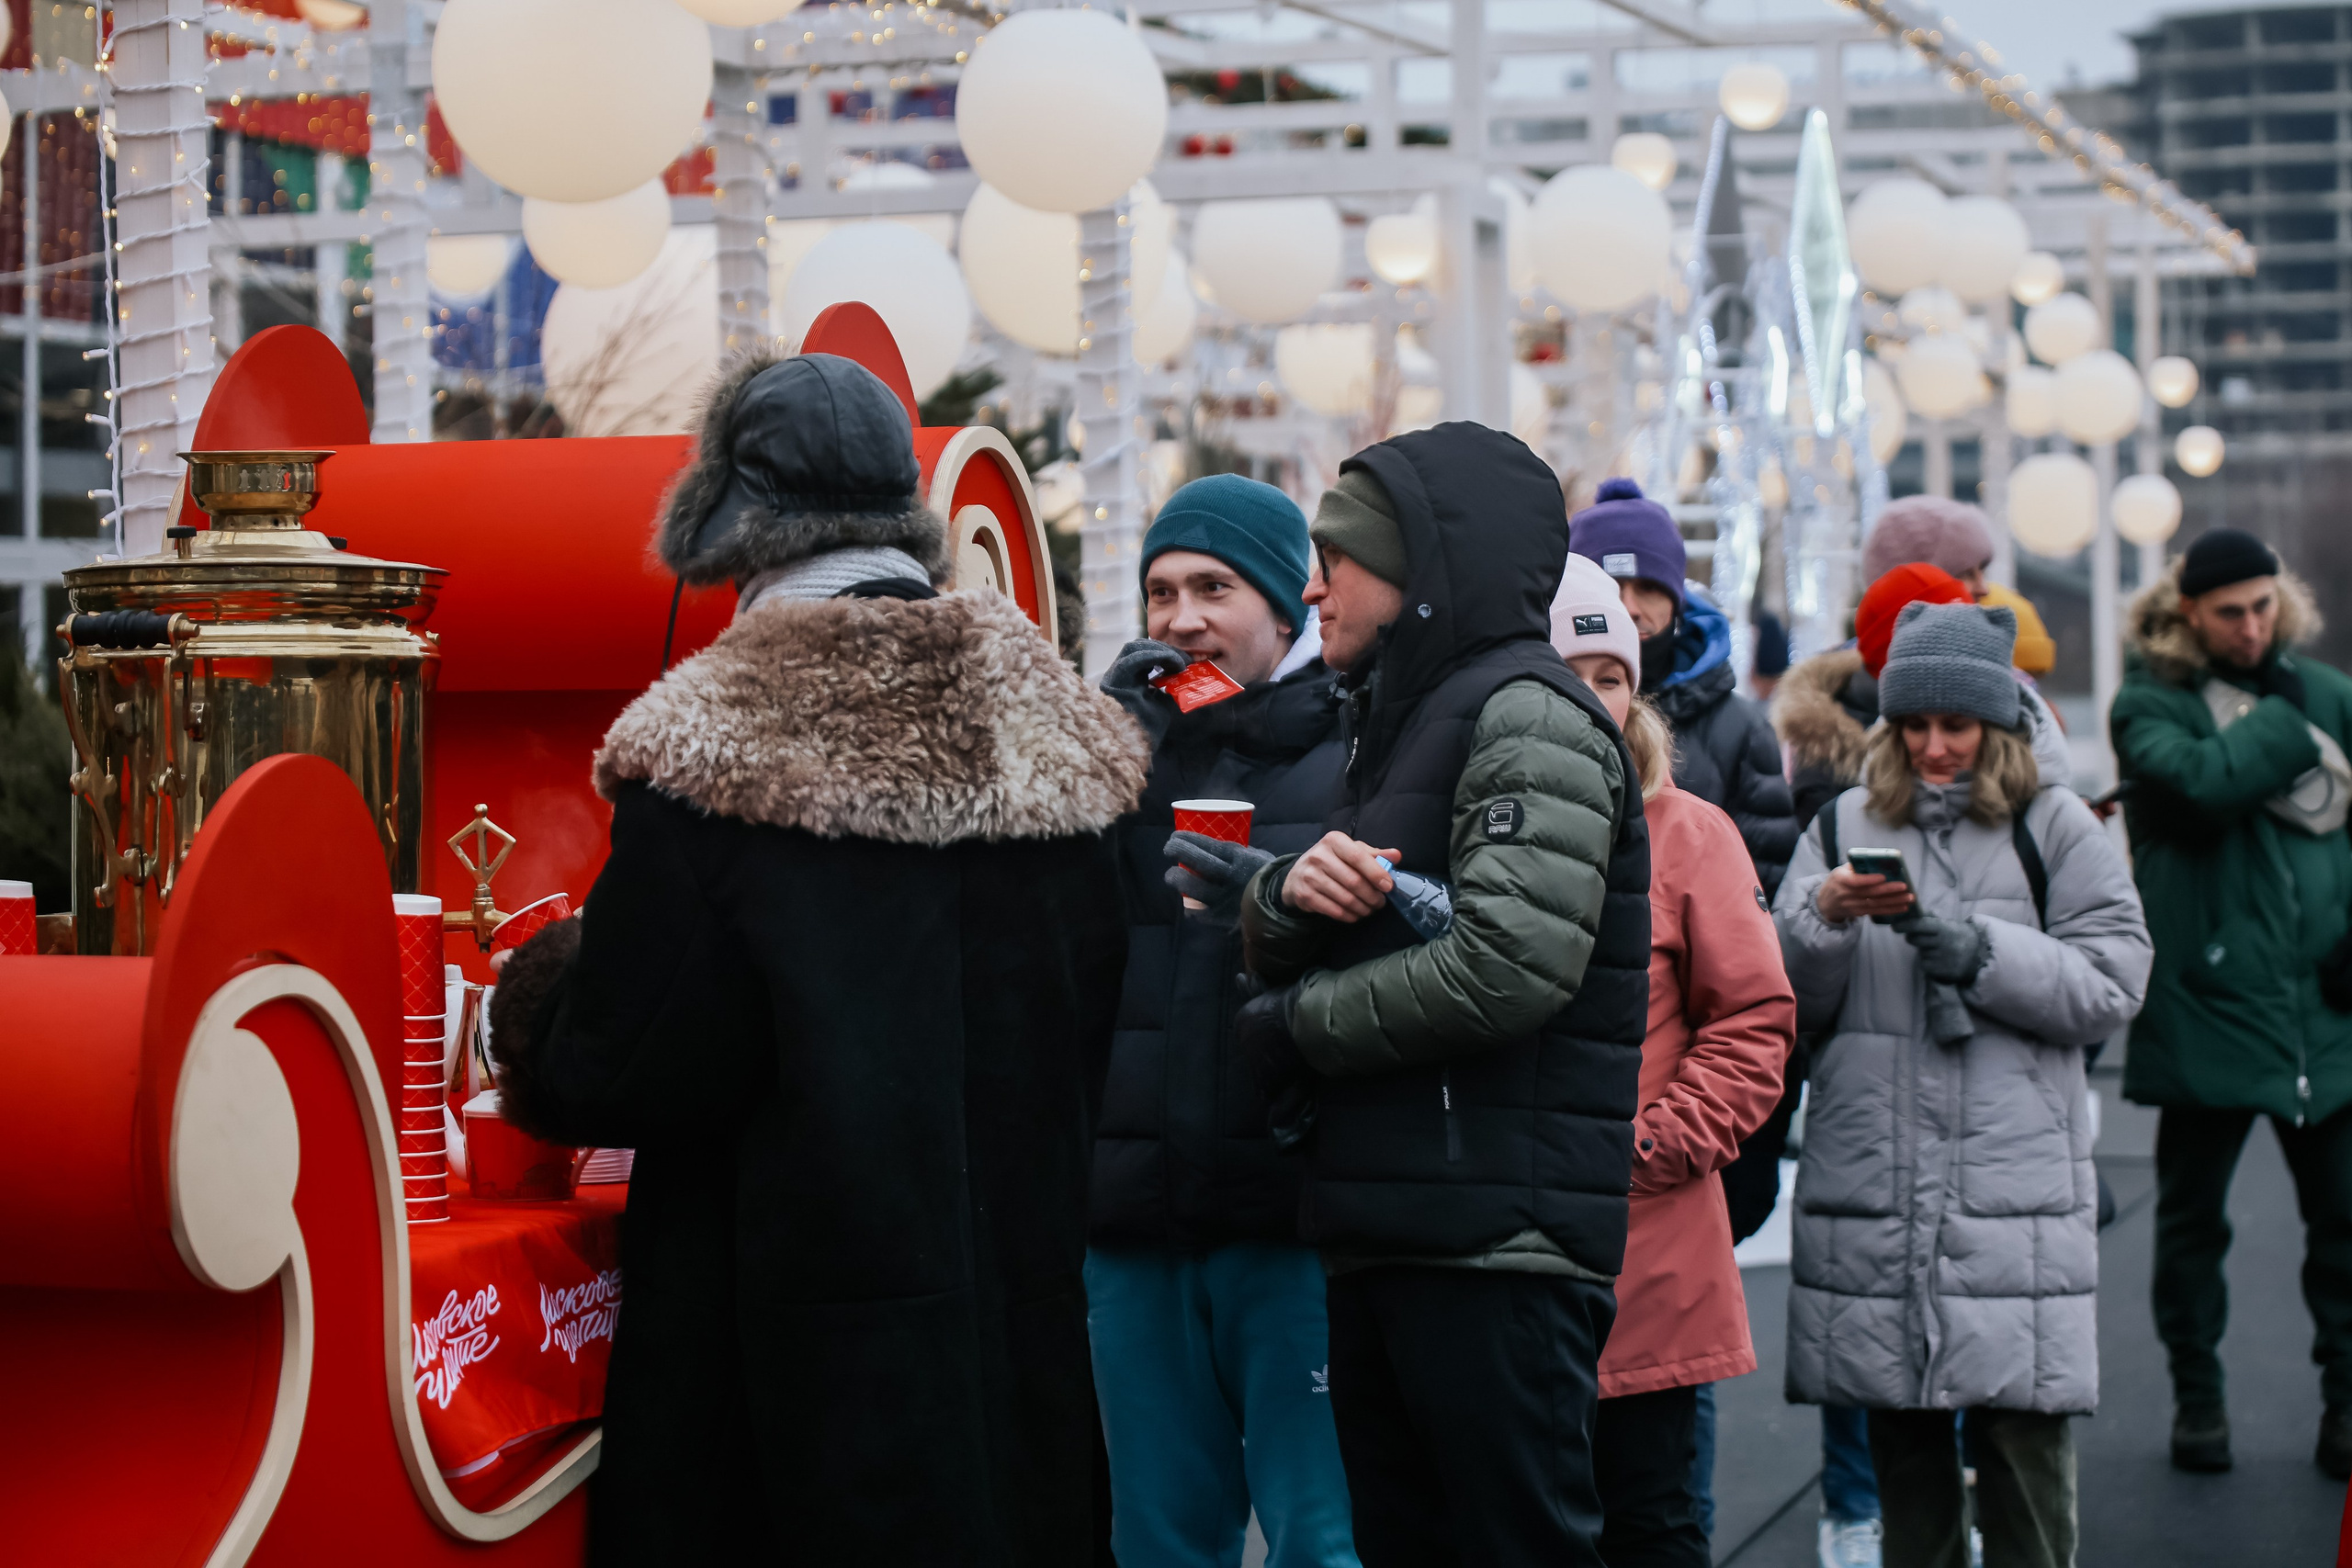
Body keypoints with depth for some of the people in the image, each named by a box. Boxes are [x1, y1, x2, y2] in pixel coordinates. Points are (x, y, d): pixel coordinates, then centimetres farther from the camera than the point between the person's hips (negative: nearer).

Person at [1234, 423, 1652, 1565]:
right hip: (1383, 1232, 9)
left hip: (1501, 1243, -9)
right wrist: (1290, 892, -6)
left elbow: (1509, 965, -22)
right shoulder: (1396, 718, 20)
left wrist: (1294, 1028, -8)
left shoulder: (1529, 716, -9)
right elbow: (1277, 950, 20)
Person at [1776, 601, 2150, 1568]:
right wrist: (1824, 917, -11)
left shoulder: (2053, 828, 7)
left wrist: (1971, 945, -13)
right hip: (1872, 1187, 3)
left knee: (2022, 1432, -4)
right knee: (1901, 1438, 8)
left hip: (2014, 1183, -2)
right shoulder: (1843, 827, 14)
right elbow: (1788, 1000, 9)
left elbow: (2111, 983, -2)